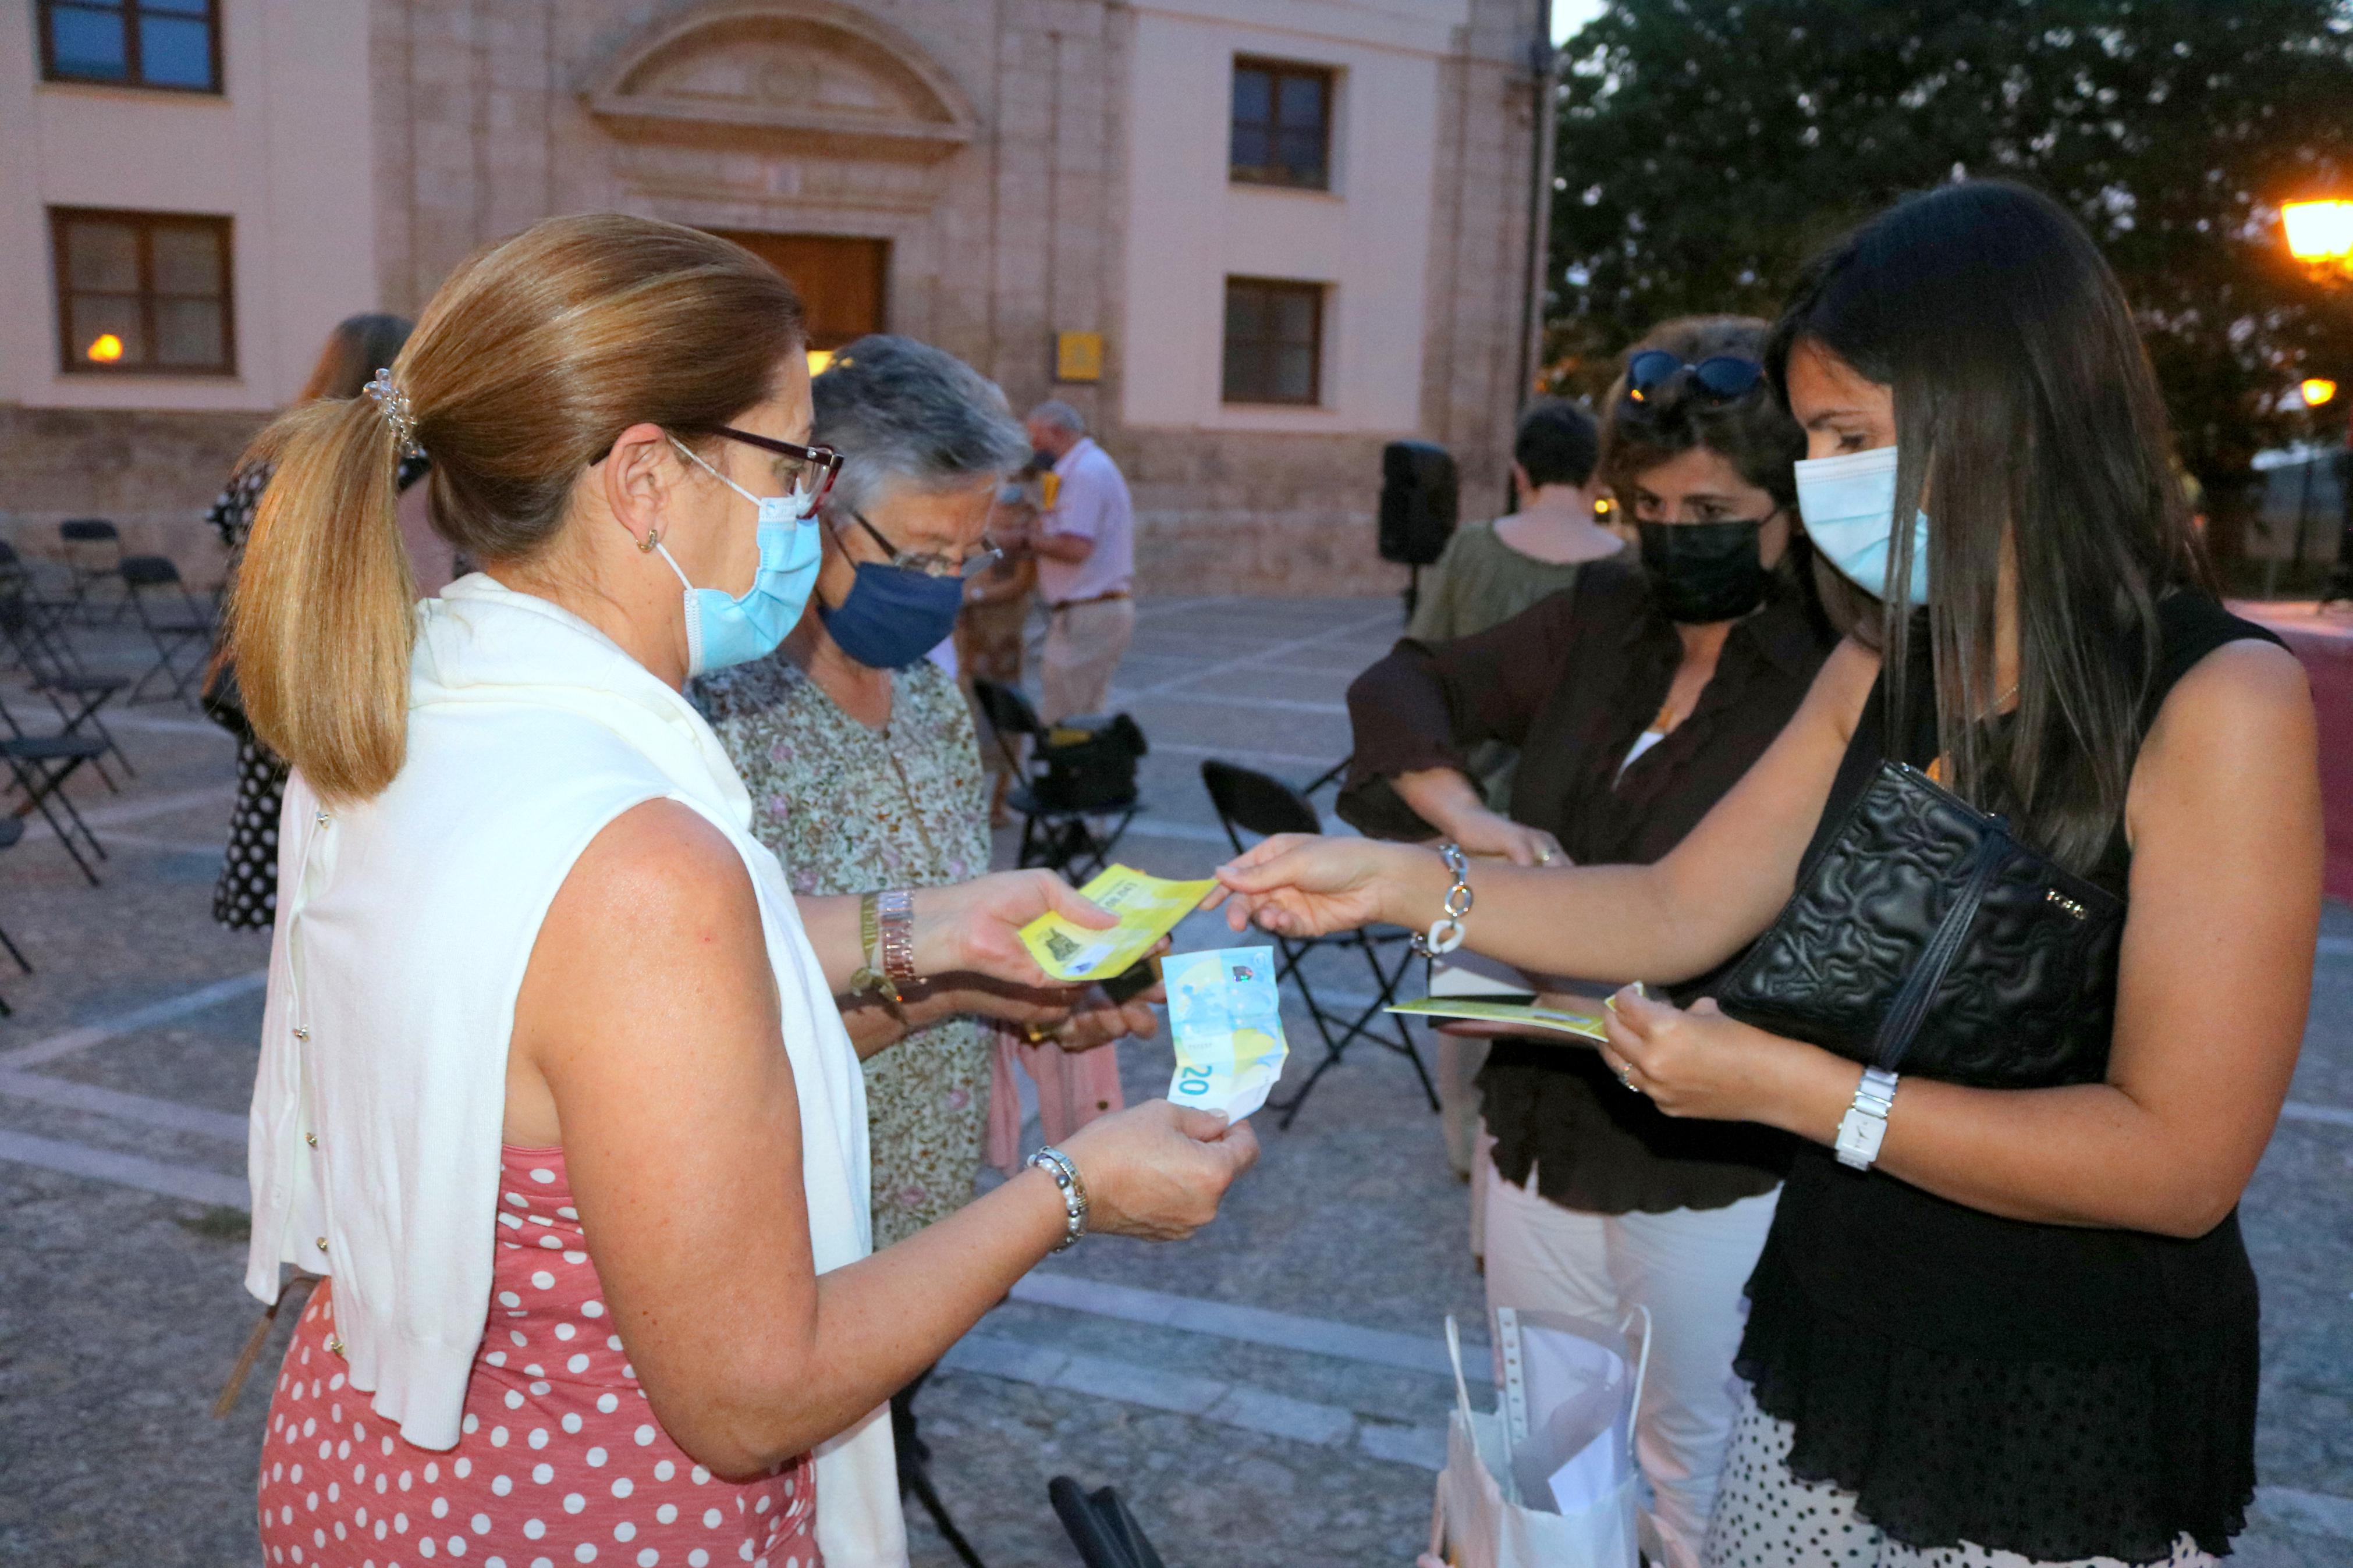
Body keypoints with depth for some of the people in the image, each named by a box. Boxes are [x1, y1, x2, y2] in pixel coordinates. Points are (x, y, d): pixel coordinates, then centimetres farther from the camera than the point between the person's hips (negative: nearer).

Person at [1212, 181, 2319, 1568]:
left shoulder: (2221, 703, -19)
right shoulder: (1879, 678, 2)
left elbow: (2180, 1158, -22)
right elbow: (1675, 911, 3)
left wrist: (1786, 1084, -23)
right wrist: (1401, 880, -6)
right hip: (1830, 1349, 6)